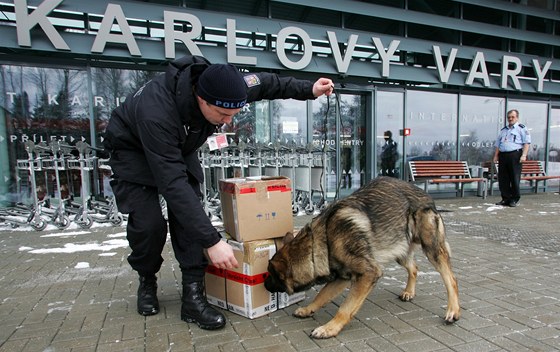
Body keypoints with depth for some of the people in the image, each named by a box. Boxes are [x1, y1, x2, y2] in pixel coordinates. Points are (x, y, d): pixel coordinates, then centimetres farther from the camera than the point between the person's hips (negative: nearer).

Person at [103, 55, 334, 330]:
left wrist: (309, 90, -7)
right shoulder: (155, 112, -43)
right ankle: (147, 280, 12)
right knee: (148, 222, -19)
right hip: (133, 150, -4)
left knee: (189, 213, -14)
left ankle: (193, 295, -7)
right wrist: (212, 241, -46)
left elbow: (264, 83, -6)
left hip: (181, 148, 5)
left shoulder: (218, 85, -26)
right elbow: (173, 183, -45)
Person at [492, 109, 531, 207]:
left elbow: (527, 142, -5)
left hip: (515, 155, -6)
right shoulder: (503, 130, 22)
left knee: (515, 178, -4)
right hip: (503, 155, 6)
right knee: (502, 178, 5)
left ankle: (515, 199, 5)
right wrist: (496, 156, 14)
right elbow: (498, 145, 23)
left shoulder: (522, 128, 4)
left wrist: (524, 155, -15)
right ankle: (505, 199, 13)